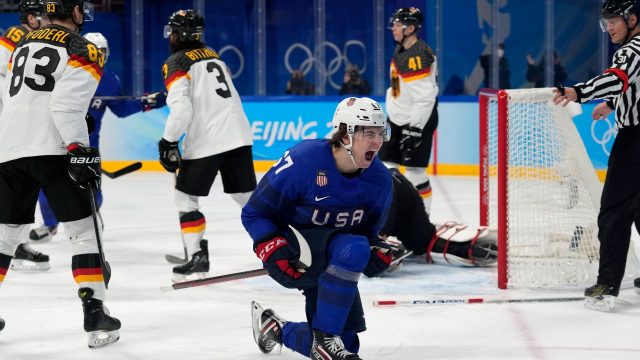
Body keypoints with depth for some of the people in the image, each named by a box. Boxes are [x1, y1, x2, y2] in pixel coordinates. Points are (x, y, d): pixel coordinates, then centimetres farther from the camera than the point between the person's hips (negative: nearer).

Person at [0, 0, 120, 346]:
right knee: (84, 230, 0)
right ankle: (94, 314, -7)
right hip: (52, 151, -6)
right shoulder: (83, 51, -3)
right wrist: (80, 151, -16)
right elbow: (67, 106, -16)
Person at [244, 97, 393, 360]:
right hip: (291, 254, -6)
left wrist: (377, 250, -12)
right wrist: (272, 247, -28)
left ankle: (276, 329, 32)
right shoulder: (303, 160, -23)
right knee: (353, 249, -36)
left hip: (330, 264, 7)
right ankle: (324, 338, -25)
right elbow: (254, 213, -13)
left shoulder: (379, 179, -6)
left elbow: (369, 230, 10)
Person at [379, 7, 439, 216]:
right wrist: (390, 114, 23)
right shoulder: (400, 50, 10)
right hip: (399, 119, 10)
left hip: (419, 120, -10)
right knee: (386, 163, 11)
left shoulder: (418, 55, -21)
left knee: (414, 169, -10)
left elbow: (424, 97, -25)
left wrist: (414, 129, -25)